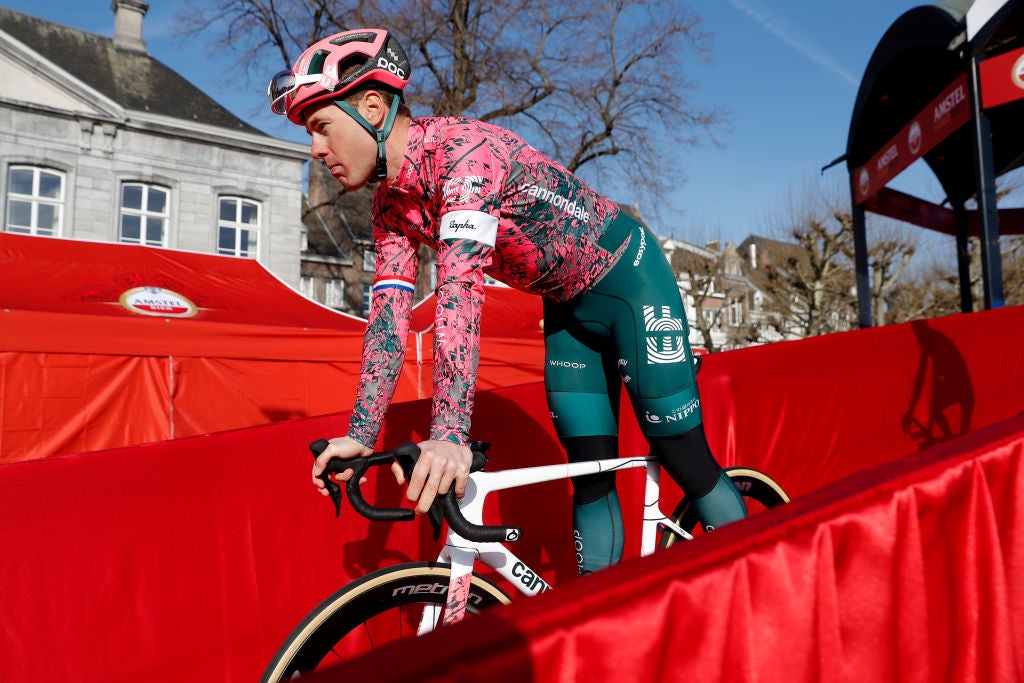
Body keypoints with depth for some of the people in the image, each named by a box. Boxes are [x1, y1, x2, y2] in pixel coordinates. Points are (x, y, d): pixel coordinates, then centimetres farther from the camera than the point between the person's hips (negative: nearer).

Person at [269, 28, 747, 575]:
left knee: (684, 458, -4)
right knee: (590, 471, 7)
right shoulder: (390, 207, -3)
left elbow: (459, 288, -40)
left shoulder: (465, 148, -28)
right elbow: (388, 315, -9)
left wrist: (449, 436, -46)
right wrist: (360, 435, -16)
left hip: (629, 280, -7)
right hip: (567, 309, 7)